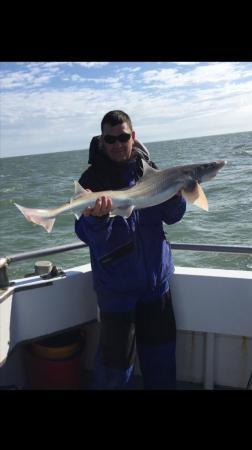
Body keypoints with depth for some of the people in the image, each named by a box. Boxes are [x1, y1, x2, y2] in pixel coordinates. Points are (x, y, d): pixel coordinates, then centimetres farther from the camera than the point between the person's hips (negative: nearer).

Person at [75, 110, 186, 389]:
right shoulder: (92, 180, -9)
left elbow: (172, 217, 2)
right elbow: (87, 236, -14)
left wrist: (175, 195, -18)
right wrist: (97, 218, -35)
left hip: (157, 278, 4)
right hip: (117, 285, -4)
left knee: (161, 349, 20)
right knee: (116, 359, 4)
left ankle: (161, 385, 44)